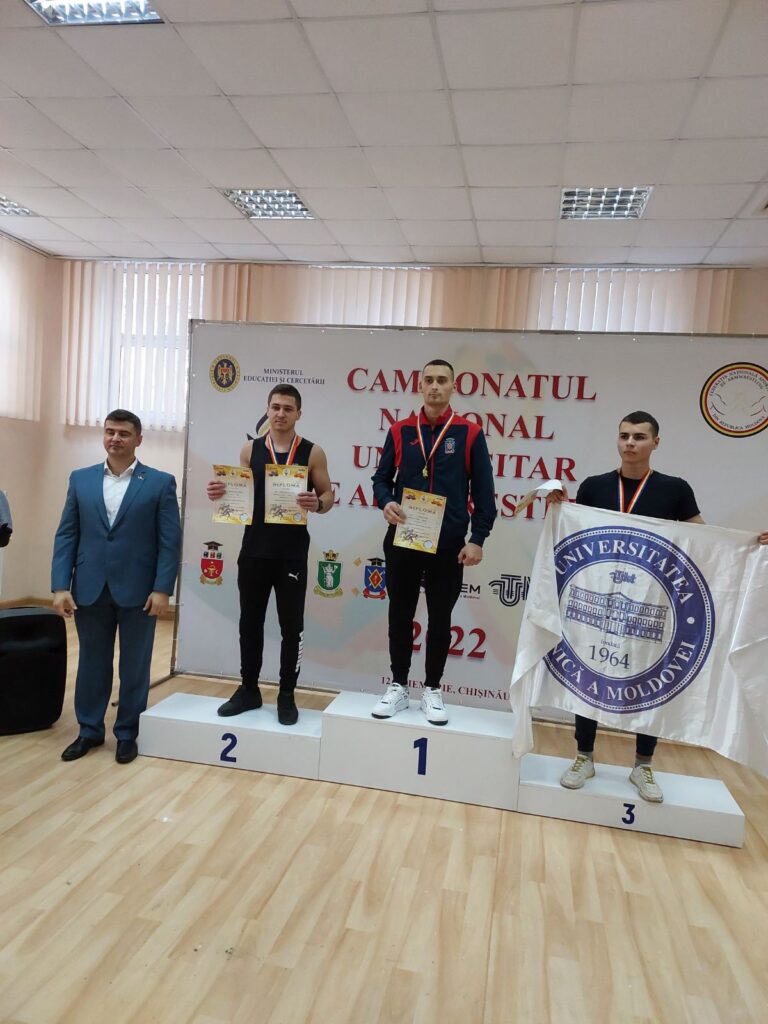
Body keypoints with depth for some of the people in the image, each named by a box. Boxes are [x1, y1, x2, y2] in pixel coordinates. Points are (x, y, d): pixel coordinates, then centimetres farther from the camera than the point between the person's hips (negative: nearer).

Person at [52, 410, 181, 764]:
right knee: (92, 662, 13)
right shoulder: (80, 479, 7)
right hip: (89, 589, 3)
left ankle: (128, 733, 24)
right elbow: (66, 535, 5)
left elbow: (170, 541, -5)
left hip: (138, 590, -2)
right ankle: (89, 730, 30)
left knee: (134, 666, 9)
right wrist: (60, 586, -3)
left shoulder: (160, 482, -2)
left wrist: (162, 589, -12)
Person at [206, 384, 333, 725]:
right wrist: (221, 494, -10)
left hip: (292, 553, -2)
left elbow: (328, 495, 0)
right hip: (254, 550, 3)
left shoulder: (312, 452, -1)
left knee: (292, 626, 4)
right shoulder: (250, 449, 6)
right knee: (250, 622, 12)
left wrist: (317, 504, -22)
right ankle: (249, 690, 27)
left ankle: (287, 695, 18)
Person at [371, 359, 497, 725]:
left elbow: (483, 492, -1)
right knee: (400, 615, 10)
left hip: (448, 544, -2)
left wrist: (477, 539, -7)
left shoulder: (470, 434, -1)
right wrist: (385, 502, -13)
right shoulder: (400, 431, 6)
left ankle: (432, 690, 24)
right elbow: (382, 477, 9)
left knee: (440, 619, 9)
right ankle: (398, 687, 25)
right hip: (402, 541, 2)